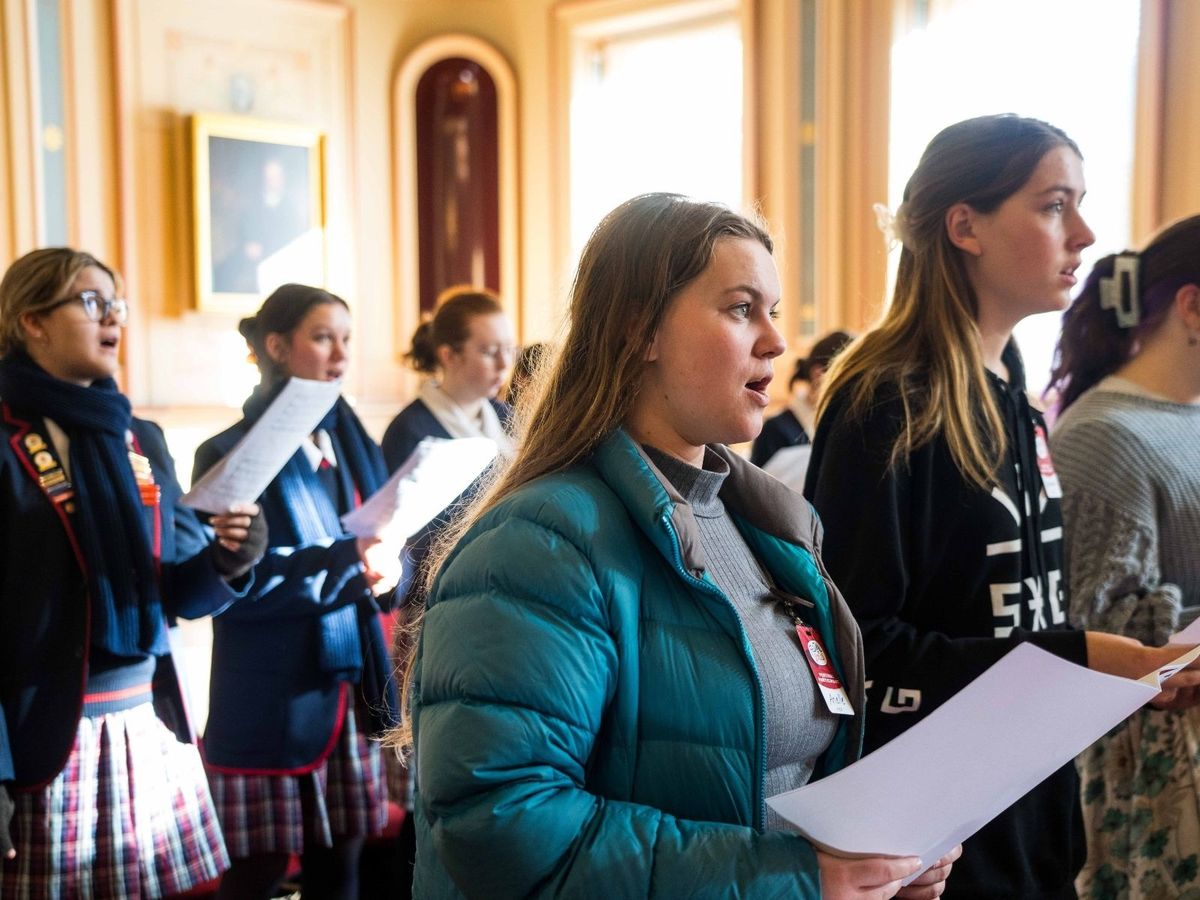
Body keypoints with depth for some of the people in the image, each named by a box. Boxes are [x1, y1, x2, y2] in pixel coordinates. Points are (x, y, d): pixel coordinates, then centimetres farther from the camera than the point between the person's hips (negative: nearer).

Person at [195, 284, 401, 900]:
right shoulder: (230, 456, -6)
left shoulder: (355, 447, 13)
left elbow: (387, 555, 16)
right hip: (271, 703, -5)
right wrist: (344, 561, -23)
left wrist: (386, 570, -8)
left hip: (349, 692, 6)